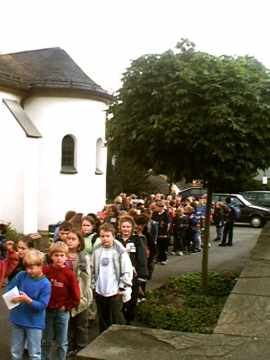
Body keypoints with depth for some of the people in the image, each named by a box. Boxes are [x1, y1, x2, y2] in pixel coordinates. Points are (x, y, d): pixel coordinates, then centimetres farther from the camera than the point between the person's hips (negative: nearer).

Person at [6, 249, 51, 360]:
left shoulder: (45, 284, -18)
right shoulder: (21, 275, -6)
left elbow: (42, 306, -21)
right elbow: (8, 288, 2)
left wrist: (28, 300, -33)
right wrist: (12, 297, -18)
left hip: (34, 323, -4)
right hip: (17, 320, 4)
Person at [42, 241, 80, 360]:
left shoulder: (70, 274, -11)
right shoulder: (45, 271, -7)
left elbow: (76, 296, -7)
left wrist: (66, 307, -7)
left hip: (62, 312, -1)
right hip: (47, 310, 1)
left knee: (62, 343, 10)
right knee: (46, 341, 15)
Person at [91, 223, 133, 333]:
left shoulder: (120, 251, -12)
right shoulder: (96, 250, 2)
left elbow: (127, 272, -10)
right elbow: (92, 269, 13)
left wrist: (122, 288, -8)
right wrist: (93, 285, 11)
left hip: (115, 292, -5)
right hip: (99, 291, 5)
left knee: (116, 321, 2)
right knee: (102, 321, 18)